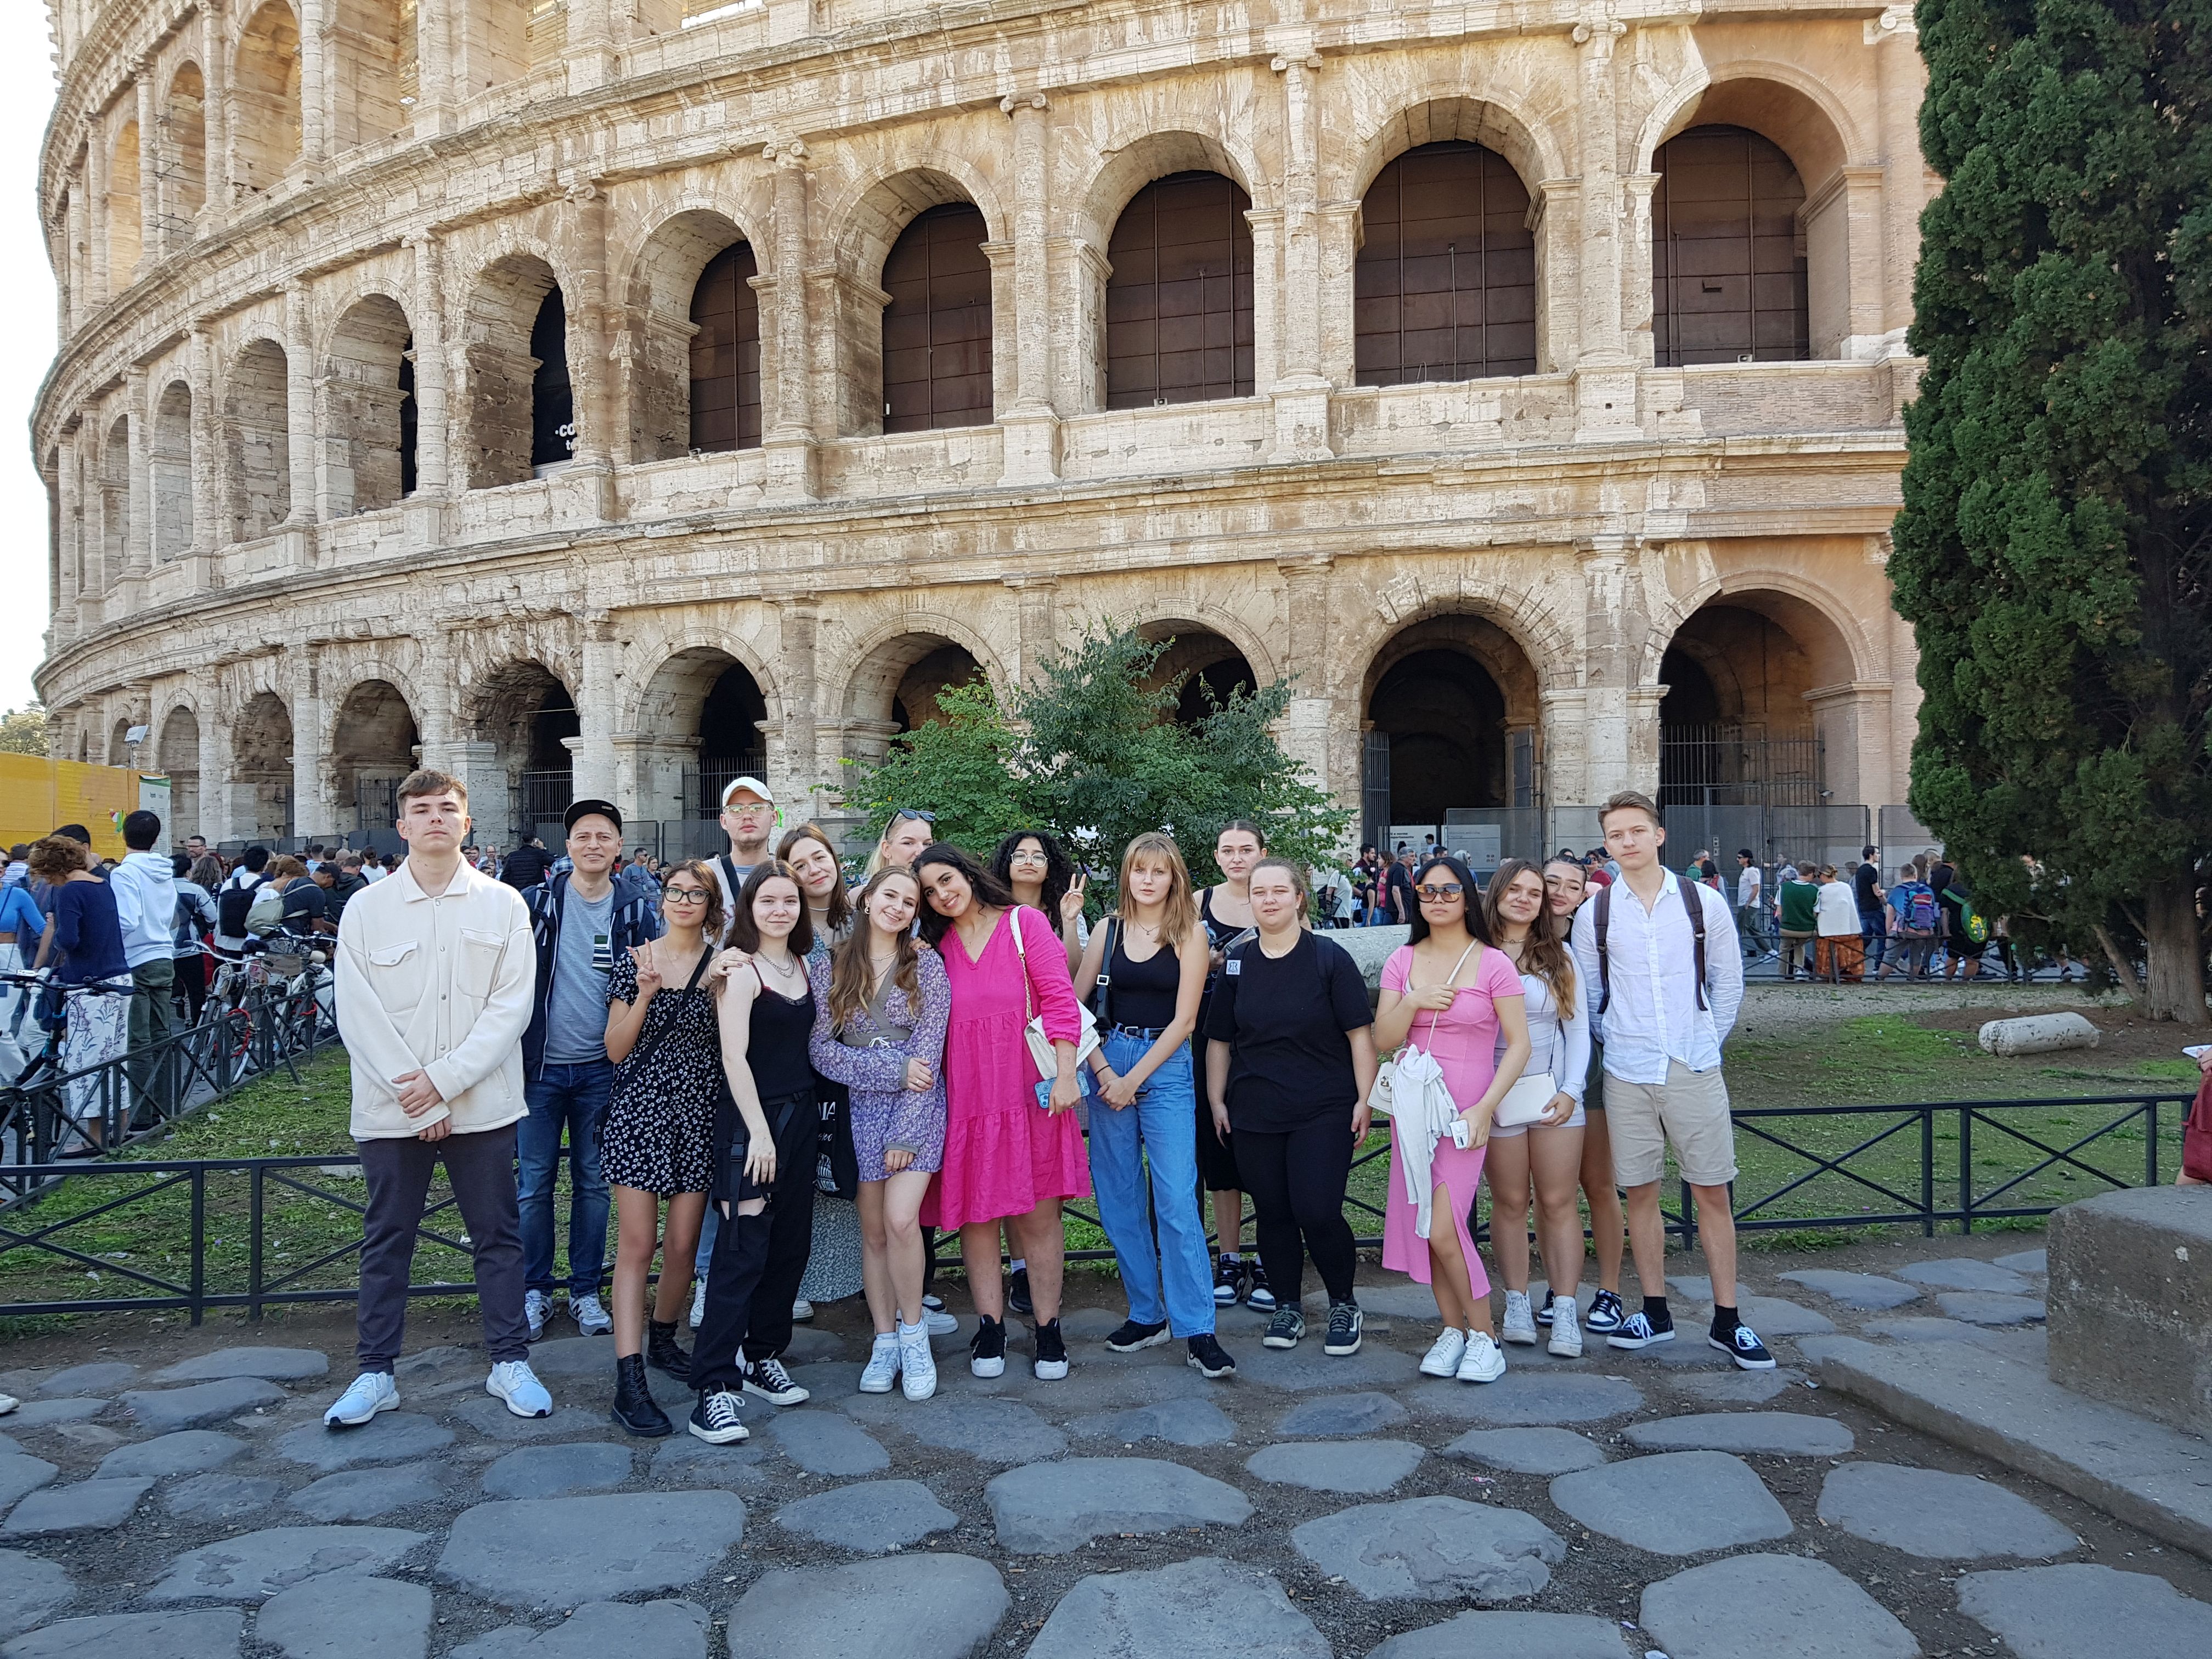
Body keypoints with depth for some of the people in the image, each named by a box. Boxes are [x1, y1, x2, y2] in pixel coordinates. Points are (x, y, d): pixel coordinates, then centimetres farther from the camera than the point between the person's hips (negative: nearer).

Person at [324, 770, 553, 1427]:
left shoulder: (503, 905, 2)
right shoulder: (365, 910, 2)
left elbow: (511, 1005, -5)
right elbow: (359, 1016, -5)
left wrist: (446, 1078, -14)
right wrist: (417, 1099, -11)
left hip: (482, 1104, 0)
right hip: (391, 1109, 0)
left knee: (498, 1236, 7)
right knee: (386, 1242, 9)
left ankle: (509, 1361, 19)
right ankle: (376, 1372, 22)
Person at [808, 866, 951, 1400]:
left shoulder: (927, 965, 1)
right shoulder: (828, 965, 4)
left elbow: (929, 1053, -5)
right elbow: (821, 1050, -3)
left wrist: (904, 1134, -12)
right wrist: (894, 1069, -13)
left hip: (917, 1105, -2)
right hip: (860, 1106, 2)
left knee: (900, 1219, -15)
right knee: (873, 1230, 4)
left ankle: (913, 1332, 4)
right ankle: (885, 1342, 18)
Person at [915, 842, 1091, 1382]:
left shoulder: (1024, 922, 2)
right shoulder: (938, 947, 11)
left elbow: (1059, 998, -4)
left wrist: (1065, 1074, -10)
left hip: (1029, 1092, -3)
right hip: (967, 1097, 3)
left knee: (1039, 1214, 2)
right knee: (975, 1215, 5)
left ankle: (1048, 1332, 12)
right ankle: (990, 1330, 16)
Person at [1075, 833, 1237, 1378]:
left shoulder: (1190, 932, -1)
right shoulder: (1109, 929, 7)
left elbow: (1184, 1018, -6)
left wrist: (1135, 1079, -9)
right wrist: (1105, 1071, -8)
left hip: (1166, 1066, -3)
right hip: (1108, 1063, 4)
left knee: (1177, 1200, -9)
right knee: (1118, 1198, 7)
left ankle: (1197, 1329, -3)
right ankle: (1146, 1314, 20)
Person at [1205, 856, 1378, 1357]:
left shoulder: (1330, 958, -3)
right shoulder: (1236, 963, 6)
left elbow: (1360, 1032, -3)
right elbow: (1219, 1039, 12)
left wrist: (1365, 1099, -8)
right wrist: (1216, 1100, 7)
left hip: (1324, 1112, -3)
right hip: (1255, 1113, 3)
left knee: (1318, 1212, -9)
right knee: (1272, 1213, 8)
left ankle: (1344, 1305, 15)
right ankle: (1287, 1308, 25)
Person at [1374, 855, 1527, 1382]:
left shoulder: (1493, 964, -5)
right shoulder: (1403, 961, 6)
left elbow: (1519, 1044, -6)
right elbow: (1383, 1040, 4)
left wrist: (1484, 1109, -13)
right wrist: (1414, 1001, -14)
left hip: (1466, 1109, -4)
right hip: (1413, 1106, 4)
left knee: (1443, 1228, -12)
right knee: (1423, 1225, 6)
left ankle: (1483, 1334, 5)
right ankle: (1452, 1329, 21)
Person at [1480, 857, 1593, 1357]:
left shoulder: (1560, 957, 7)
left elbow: (1579, 1029, 6)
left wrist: (1571, 1091, -5)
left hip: (1556, 1093, 2)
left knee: (1559, 1202, 2)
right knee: (1510, 1202, 6)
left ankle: (1565, 1311, 5)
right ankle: (1517, 1303, 16)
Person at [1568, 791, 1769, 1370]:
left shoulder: (1704, 903, 0)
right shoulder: (1594, 914, 1)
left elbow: (1728, 986, 8)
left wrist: (1704, 1042, 10)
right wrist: (1618, 1039, 9)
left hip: (1695, 1068, -1)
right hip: (1627, 1074, 1)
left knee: (1712, 1192, 2)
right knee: (1640, 1192, 7)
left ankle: (1727, 1322, 12)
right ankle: (1655, 1312, 20)